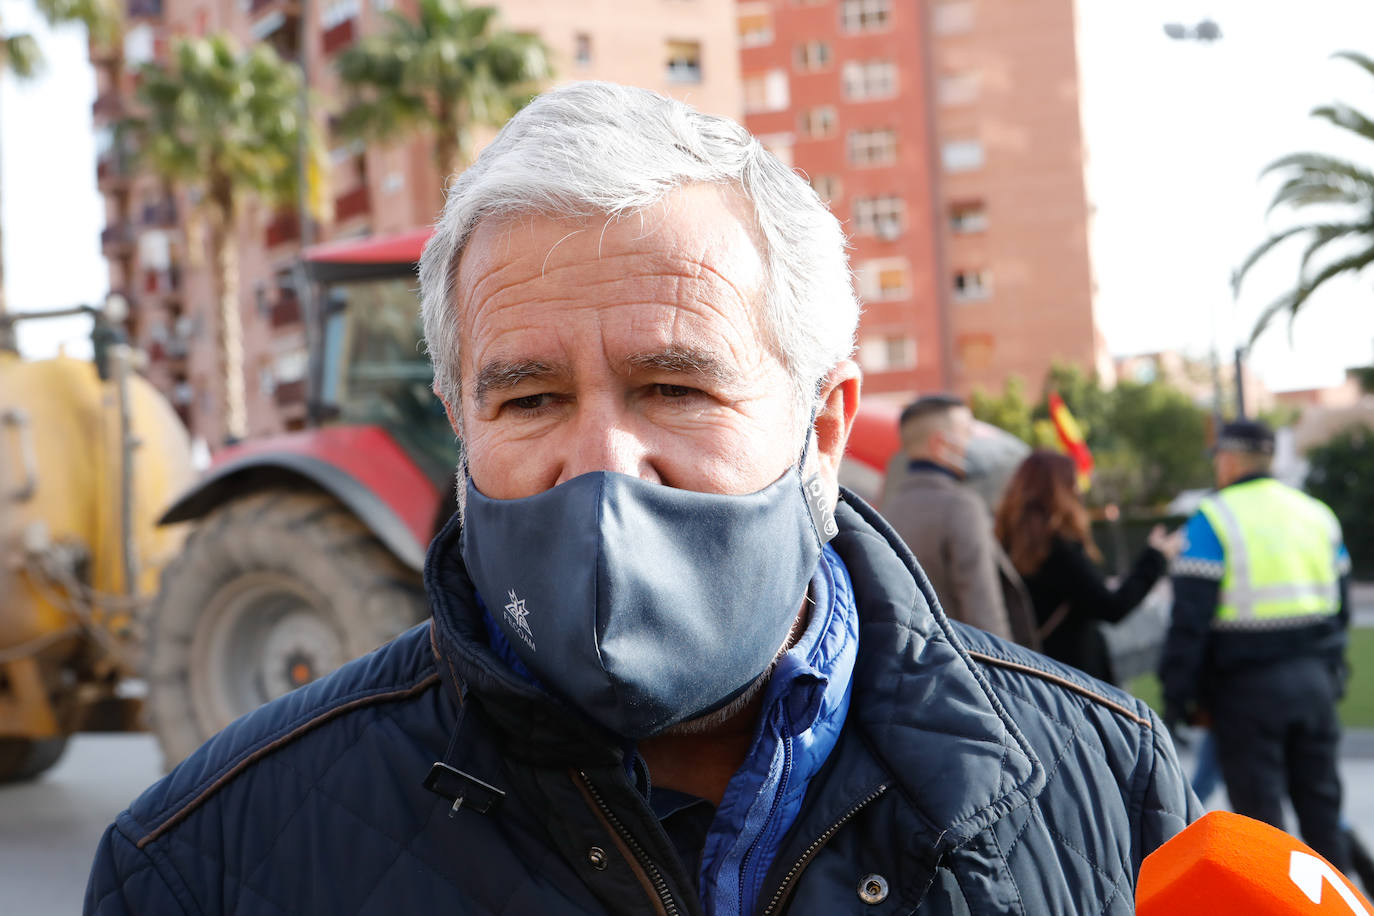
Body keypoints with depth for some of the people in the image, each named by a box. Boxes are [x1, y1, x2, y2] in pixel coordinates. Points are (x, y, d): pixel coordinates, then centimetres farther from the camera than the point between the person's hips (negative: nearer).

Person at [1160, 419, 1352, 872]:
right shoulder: (1319, 514, 12)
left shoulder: (1212, 520, -9)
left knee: (1258, 810, 1)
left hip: (1248, 686, -6)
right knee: (1321, 802, 13)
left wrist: (1179, 697, -9)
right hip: (1314, 680, 6)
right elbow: (1339, 609, 16)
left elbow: (1190, 618, -13)